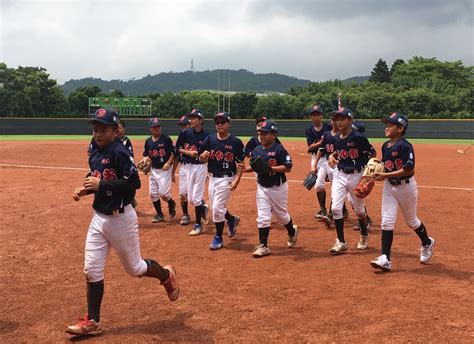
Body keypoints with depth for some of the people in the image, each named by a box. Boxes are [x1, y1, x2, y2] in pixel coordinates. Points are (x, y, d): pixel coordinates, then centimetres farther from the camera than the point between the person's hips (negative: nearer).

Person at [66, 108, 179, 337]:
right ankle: (92, 322, 13)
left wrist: (101, 184, -26)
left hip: (121, 219, -7)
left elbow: (134, 183, -25)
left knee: (134, 268, 9)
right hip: (99, 217, 7)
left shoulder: (120, 153, -17)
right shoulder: (94, 155, 8)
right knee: (91, 270, 3)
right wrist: (84, 190, 1)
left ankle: (166, 275, 38)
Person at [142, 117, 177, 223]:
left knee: (163, 193, -12)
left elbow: (174, 152, -6)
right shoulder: (148, 141, 5)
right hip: (153, 170, 5)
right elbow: (145, 155, 14)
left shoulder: (166, 139, -9)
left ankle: (171, 203, 22)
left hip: (165, 170, -5)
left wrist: (168, 163, -18)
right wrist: (145, 159, -7)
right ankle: (159, 214, 19)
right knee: (153, 193, 5)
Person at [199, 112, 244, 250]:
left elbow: (240, 163, -6)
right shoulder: (210, 139, 1)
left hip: (226, 179, -5)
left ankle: (218, 238, 9)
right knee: (215, 208, 14)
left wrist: (237, 179, -17)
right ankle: (232, 219, 42)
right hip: (212, 177, 5)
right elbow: (202, 159, 4)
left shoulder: (236, 142, -9)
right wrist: (203, 156, -19)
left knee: (217, 208, -8)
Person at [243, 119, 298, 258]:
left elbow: (288, 167, -19)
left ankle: (292, 232, 45)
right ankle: (263, 246, 4)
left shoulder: (279, 149, -15)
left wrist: (270, 168, -28)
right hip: (262, 188, 4)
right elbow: (253, 166, 14)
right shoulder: (256, 150, 2)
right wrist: (245, 169, -7)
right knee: (262, 217, -1)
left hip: (278, 188, -4)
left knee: (281, 215, 15)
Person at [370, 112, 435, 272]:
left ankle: (427, 243, 42)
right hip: (389, 187, 6)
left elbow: (408, 169, -26)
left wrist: (385, 175, -28)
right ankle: (385, 259, -4)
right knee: (387, 222, -3)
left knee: (411, 221, 13)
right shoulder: (385, 146, 4)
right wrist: (377, 171, -2)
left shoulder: (405, 146, -20)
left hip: (406, 186, -6)